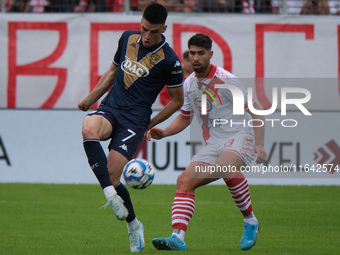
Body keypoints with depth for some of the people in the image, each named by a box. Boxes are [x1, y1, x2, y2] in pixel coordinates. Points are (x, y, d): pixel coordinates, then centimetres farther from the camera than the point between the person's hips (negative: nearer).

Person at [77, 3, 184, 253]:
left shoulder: (169, 61, -8)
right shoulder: (128, 38, 8)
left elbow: (177, 101, 3)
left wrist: (150, 125, 2)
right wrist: (90, 99, 24)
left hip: (135, 118, -4)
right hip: (110, 107, 4)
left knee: (112, 177, -13)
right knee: (89, 129, -33)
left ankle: (133, 225, 13)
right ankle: (111, 194, -34)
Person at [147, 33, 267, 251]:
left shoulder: (226, 80, -9)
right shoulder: (189, 84, 10)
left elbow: (255, 112, -7)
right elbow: (184, 118, 25)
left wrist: (259, 145, -18)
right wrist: (163, 132, 6)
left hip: (239, 137, -6)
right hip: (213, 144, 6)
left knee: (225, 166, -38)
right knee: (184, 180, -14)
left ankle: (250, 222, -21)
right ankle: (178, 237, -24)